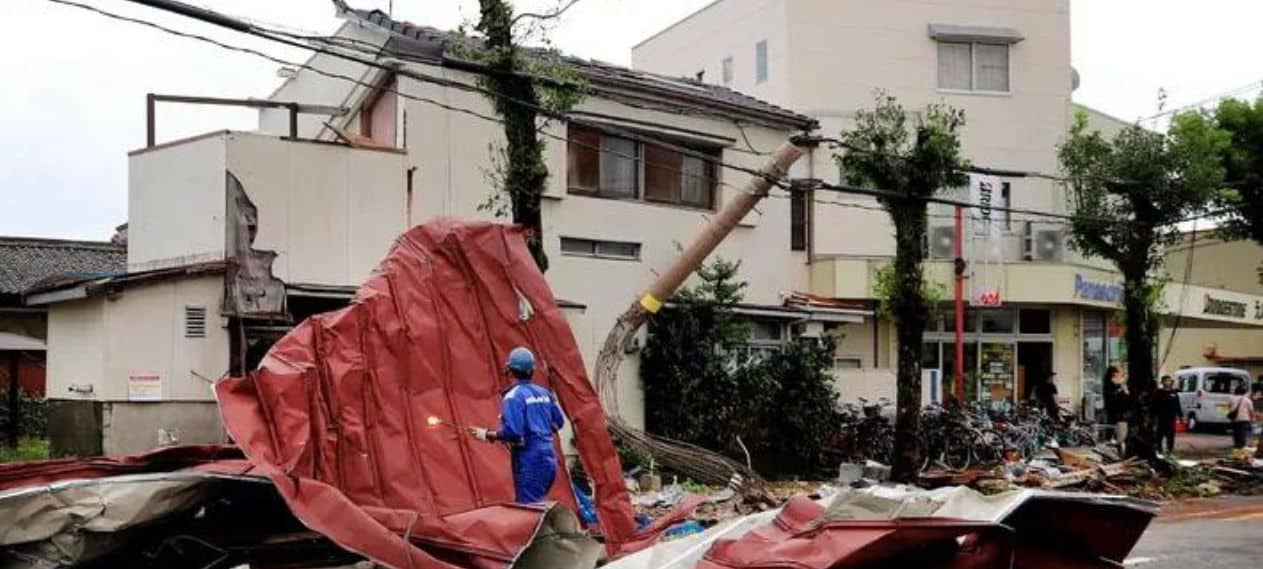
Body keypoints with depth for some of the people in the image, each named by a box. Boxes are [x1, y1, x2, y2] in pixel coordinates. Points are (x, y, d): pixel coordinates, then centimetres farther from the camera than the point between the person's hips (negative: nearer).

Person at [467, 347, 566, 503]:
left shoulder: (513, 396, -12)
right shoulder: (544, 393, 11)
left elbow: (512, 432, -20)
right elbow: (558, 423, 19)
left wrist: (487, 435, -7)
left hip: (529, 462, -8)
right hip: (548, 459, 8)